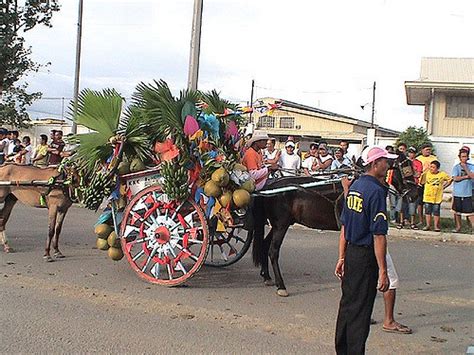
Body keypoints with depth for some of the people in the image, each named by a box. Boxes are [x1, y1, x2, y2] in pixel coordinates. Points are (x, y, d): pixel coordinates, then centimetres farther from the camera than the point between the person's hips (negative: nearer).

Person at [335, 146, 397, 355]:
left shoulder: (355, 186, 8)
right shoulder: (376, 191, -18)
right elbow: (379, 236, -21)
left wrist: (342, 257, 18)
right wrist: (382, 271, -18)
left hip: (351, 252, 9)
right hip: (366, 256, -9)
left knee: (347, 303, 19)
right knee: (360, 309, 1)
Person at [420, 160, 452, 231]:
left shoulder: (442, 174, -4)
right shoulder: (427, 173, -3)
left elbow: (450, 180, 10)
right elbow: (421, 182, -4)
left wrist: (444, 186, 3)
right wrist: (423, 173, -14)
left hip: (437, 197, -1)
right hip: (427, 196, 1)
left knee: (436, 212, 5)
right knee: (427, 211, 7)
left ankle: (436, 226, 16)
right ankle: (428, 225, 17)